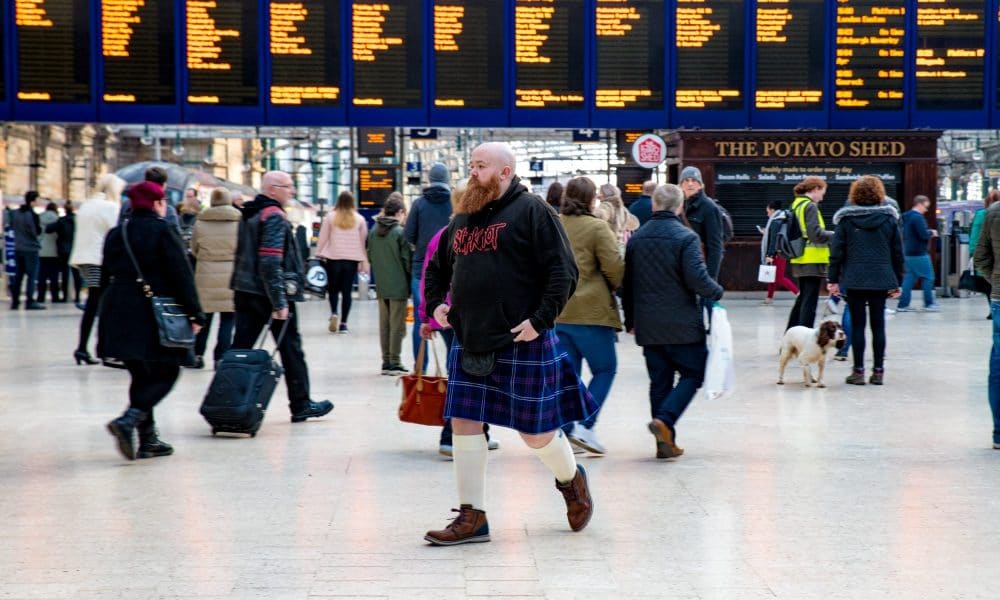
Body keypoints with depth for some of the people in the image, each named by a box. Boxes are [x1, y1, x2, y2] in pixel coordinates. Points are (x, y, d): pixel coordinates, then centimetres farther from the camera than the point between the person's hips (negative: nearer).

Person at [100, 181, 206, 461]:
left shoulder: (115, 234, 12)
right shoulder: (162, 231, -8)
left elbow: (107, 276, 18)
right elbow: (181, 276, -11)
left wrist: (109, 315, 25)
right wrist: (194, 313, -7)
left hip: (118, 314, 7)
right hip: (153, 316, -7)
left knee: (143, 376, 15)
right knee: (165, 373, 1)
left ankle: (148, 440, 13)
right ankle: (128, 421, -19)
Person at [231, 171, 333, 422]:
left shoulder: (248, 215, 15)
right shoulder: (274, 216, -14)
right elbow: (271, 262, -22)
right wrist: (280, 303, -23)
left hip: (245, 292, 8)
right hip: (268, 294, -8)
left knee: (240, 348, 5)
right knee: (290, 349, 4)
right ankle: (300, 405, 12)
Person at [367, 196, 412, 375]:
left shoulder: (373, 231, 5)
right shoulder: (400, 232, -13)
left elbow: (370, 256, 10)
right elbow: (407, 259, -10)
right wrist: (410, 281, 1)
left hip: (381, 286, 6)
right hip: (398, 286, -5)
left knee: (384, 325, 12)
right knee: (397, 325, 1)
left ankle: (386, 362, 15)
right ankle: (394, 363, 2)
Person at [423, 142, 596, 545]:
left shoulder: (532, 212, -7)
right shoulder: (463, 218, 14)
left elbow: (564, 273, -12)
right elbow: (438, 268, 28)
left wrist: (541, 320, -18)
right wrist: (435, 303, 12)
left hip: (521, 342, -6)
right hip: (469, 343, 6)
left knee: (536, 432, 3)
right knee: (465, 423, 1)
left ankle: (571, 480, 34)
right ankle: (472, 518, 9)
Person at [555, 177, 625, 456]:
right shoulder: (597, 228, -9)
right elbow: (614, 268, -12)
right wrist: (614, 287, 8)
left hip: (556, 311, 6)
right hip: (590, 311, -6)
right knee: (605, 369, 6)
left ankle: (566, 431, 11)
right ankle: (585, 425, -7)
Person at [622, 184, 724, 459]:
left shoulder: (636, 238, 6)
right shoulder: (686, 238, -12)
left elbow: (626, 283, 12)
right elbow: (697, 279, -19)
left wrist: (630, 320, 22)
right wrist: (716, 292, 2)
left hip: (648, 326, 5)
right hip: (682, 324, -5)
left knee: (659, 380, 11)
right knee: (693, 374, 7)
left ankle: (665, 442, 10)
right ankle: (665, 420, -13)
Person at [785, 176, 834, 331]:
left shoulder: (796, 205, 14)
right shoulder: (810, 206, -12)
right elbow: (816, 234, -19)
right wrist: (835, 236, -7)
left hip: (801, 260, 9)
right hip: (812, 260, -9)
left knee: (803, 298, 18)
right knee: (810, 300, -6)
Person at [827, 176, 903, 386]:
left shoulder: (845, 219, -1)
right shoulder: (889, 218, 4)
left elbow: (837, 251, -2)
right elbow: (898, 252, 7)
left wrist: (833, 279, 4)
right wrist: (897, 281, 13)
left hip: (854, 280, -2)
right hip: (881, 279, 2)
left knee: (857, 325, 2)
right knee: (878, 325, 7)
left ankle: (858, 371, 3)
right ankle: (878, 371, 9)